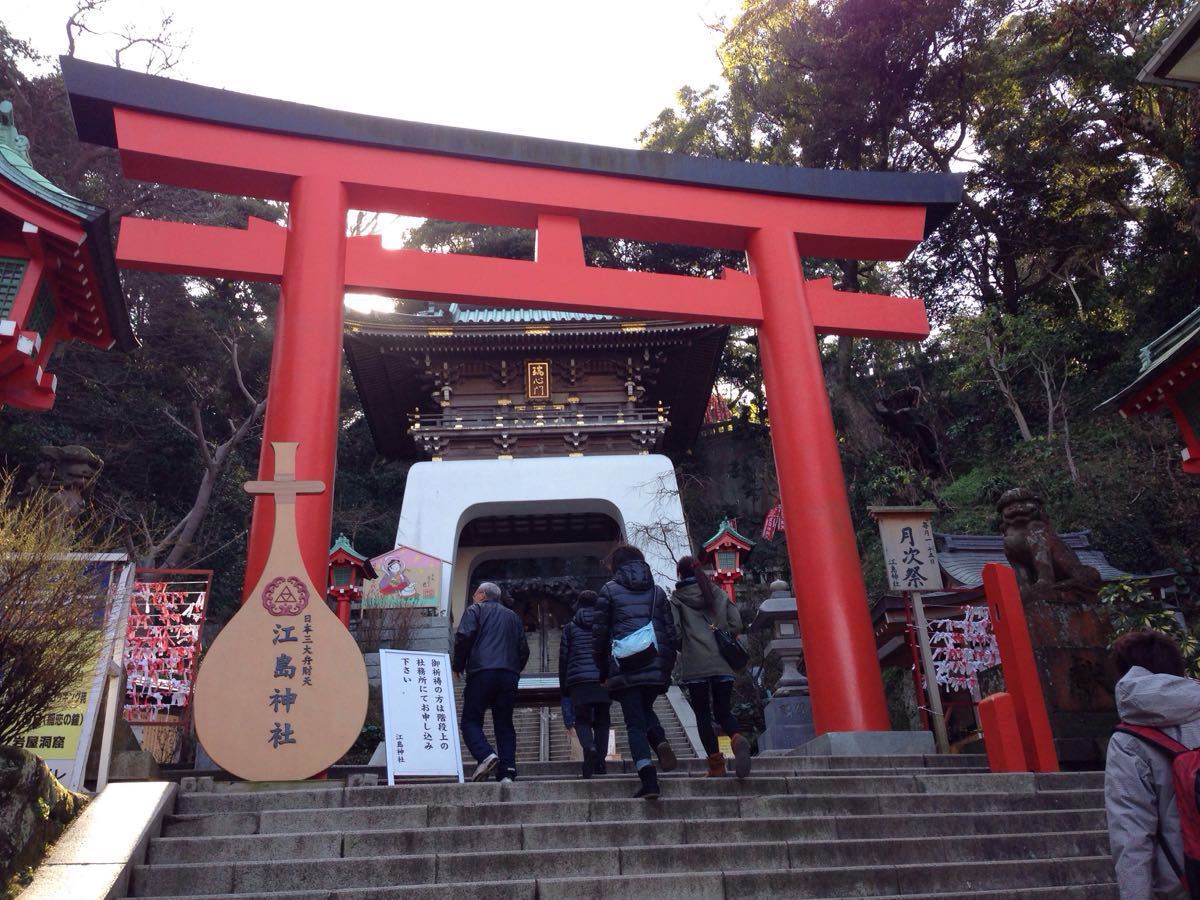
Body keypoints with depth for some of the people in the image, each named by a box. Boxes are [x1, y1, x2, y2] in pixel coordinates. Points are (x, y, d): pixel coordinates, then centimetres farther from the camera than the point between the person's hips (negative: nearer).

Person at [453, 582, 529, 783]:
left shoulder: (474, 610, 10)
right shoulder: (513, 616, 25)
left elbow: (464, 637, -6)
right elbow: (524, 649, 19)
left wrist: (458, 665, 5)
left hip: (482, 671, -5)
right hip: (509, 674, 5)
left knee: (471, 721, 1)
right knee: (505, 724, 6)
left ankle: (485, 755, -23)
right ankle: (507, 772, -5)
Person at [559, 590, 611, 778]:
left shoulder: (570, 627, 9)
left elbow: (563, 658, 8)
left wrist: (564, 690, 14)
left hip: (579, 680, -1)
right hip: (603, 679, 1)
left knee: (582, 720, 6)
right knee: (602, 720, 11)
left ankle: (589, 748, -22)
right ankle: (600, 761, 2)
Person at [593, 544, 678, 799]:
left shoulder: (609, 590, 5)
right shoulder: (657, 591, 14)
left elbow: (599, 633, 3)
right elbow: (670, 632, 10)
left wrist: (603, 671, 10)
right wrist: (667, 668, 15)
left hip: (624, 668, -3)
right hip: (655, 667, 3)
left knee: (635, 722, 1)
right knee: (646, 709, 25)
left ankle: (649, 780, -12)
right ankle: (661, 742, -4)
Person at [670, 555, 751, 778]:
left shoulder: (676, 598, 2)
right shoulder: (717, 594, 12)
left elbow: (673, 630, -8)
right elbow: (736, 624, 5)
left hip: (695, 665, -3)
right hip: (722, 664, 3)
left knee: (702, 715, 7)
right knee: (722, 712, 11)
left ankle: (716, 763, 1)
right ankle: (737, 738, -19)